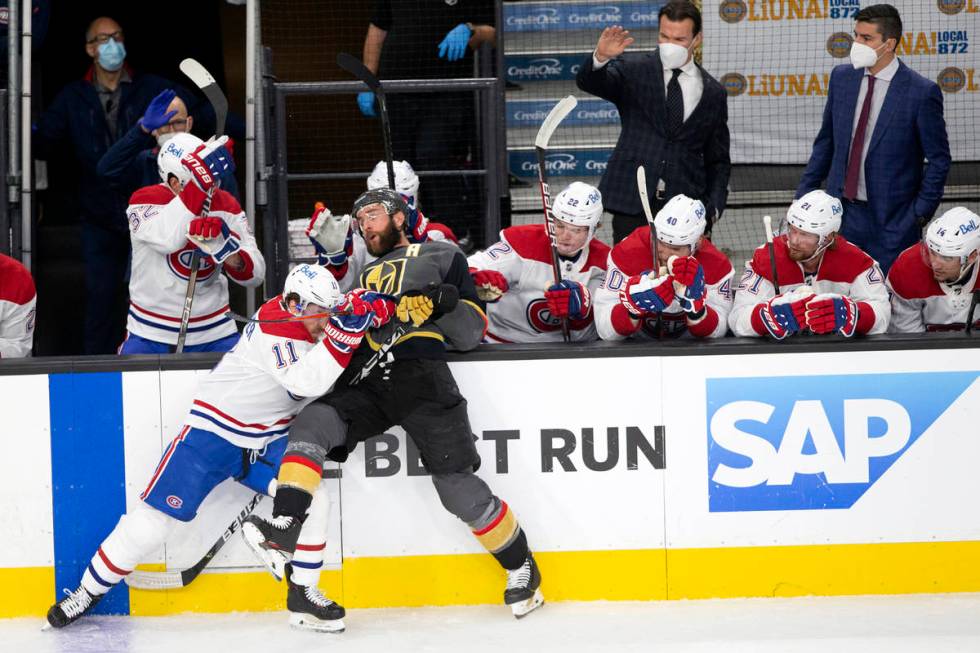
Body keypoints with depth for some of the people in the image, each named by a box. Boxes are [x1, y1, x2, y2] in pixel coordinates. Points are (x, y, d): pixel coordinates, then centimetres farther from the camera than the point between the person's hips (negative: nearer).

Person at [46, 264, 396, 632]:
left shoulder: (318, 315, -2)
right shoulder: (273, 325, -25)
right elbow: (305, 383, -36)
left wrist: (372, 308, -17)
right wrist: (340, 334, -42)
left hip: (268, 438, 7)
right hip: (215, 431, -7)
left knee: (310, 495, -14)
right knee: (157, 515, -7)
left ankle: (303, 594, 0)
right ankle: (89, 590, 9)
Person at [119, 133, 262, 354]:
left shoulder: (225, 205, -2)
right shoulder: (144, 201, -13)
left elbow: (255, 275, -6)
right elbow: (168, 240, -36)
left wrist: (229, 251, -27)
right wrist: (200, 181, -41)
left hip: (213, 332, 3)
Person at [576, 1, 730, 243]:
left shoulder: (713, 93, 12)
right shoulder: (634, 73, 7)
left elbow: (718, 160, 16)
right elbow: (589, 83, -11)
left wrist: (713, 208, 2)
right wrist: (600, 57, -34)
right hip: (633, 203, -1)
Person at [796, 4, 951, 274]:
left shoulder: (922, 92, -10)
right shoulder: (842, 77, 5)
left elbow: (938, 160, -4)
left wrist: (920, 214, -8)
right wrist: (805, 194, 10)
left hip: (891, 219, -4)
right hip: (841, 211, 4)